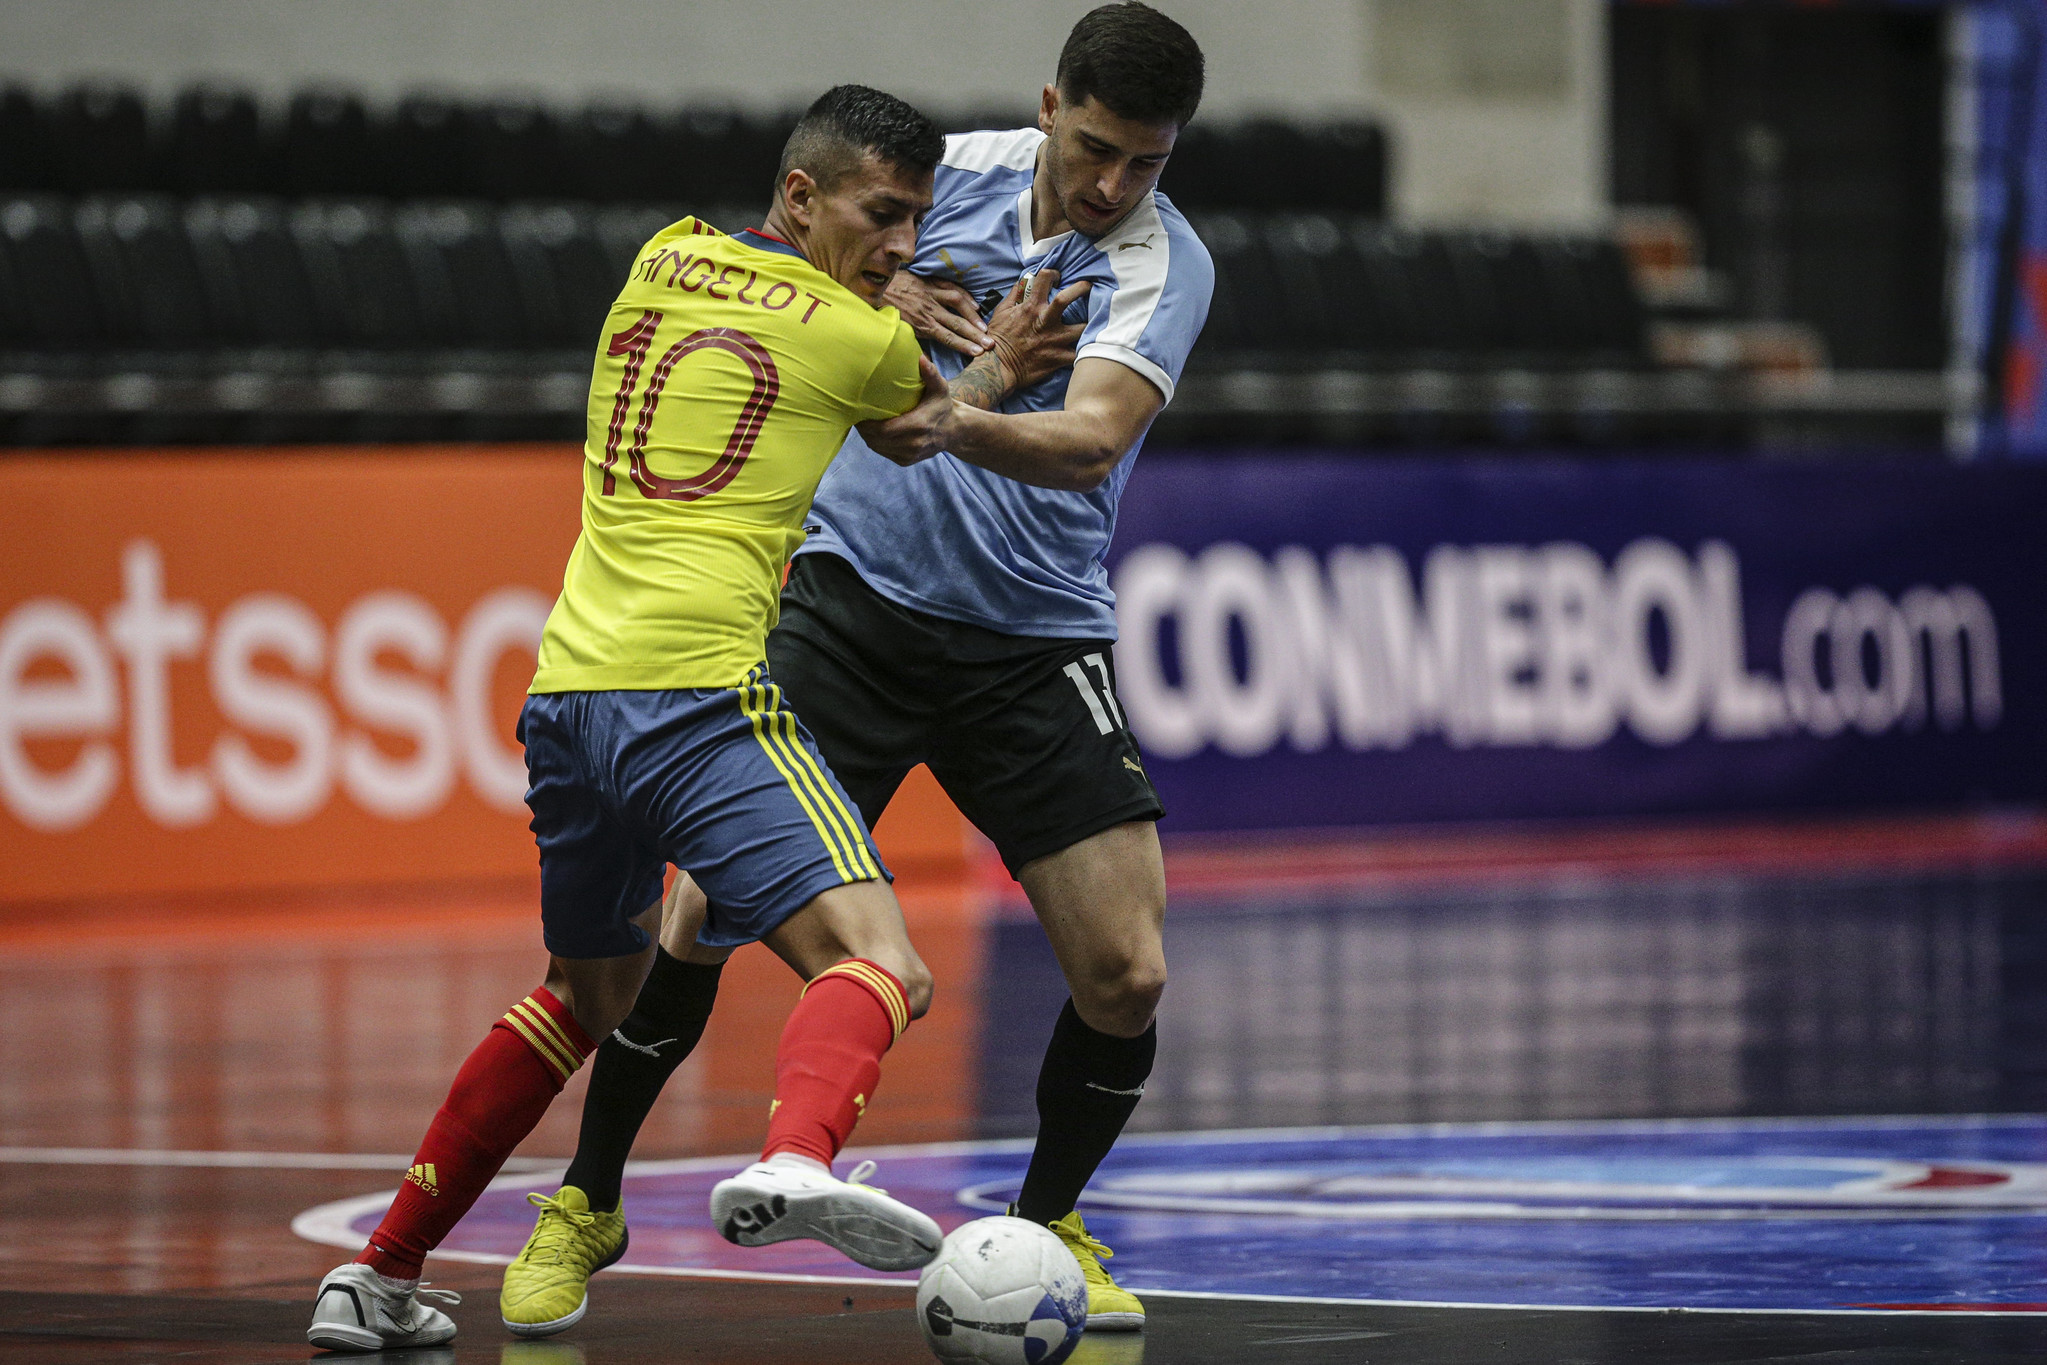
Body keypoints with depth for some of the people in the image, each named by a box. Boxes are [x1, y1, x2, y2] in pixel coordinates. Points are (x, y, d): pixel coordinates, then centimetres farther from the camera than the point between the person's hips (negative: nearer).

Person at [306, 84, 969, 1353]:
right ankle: (795, 1158, -51)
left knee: (593, 987, 27)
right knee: (878, 964, -18)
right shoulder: (863, 340, 3)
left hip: (566, 690, 7)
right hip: (699, 692, -7)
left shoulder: (663, 263, 18)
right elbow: (930, 426, 26)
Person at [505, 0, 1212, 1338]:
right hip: (854, 590, 1)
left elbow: (1093, 438, -28)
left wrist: (954, 419, -48)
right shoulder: (960, 170, -1)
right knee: (713, 908, -8)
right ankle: (586, 1205, 12)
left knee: (1125, 976, -9)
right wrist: (881, 301, -10)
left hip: (1037, 642, -1)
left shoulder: (1164, 263, -10)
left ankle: (1044, 1226, 18)